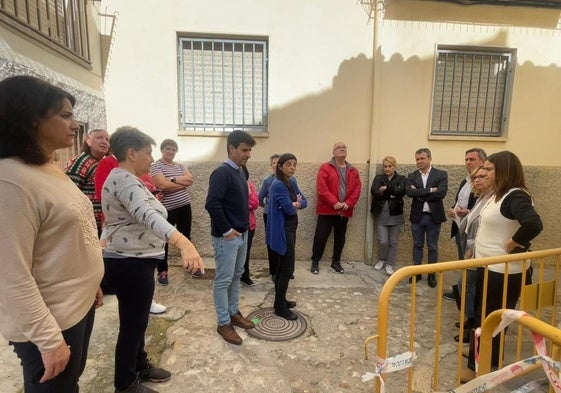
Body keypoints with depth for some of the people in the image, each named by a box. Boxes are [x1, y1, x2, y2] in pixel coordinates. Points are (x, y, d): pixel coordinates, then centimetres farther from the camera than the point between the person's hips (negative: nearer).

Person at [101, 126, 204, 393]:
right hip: (130, 264, -11)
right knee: (132, 325, 5)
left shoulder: (124, 178, 12)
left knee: (137, 320, 22)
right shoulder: (125, 180, -22)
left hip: (130, 261, 11)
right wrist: (184, 244, -54)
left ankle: (140, 366, 40)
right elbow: (148, 215, -41)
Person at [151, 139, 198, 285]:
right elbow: (164, 185, -20)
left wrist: (173, 179, -16)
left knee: (186, 236, 16)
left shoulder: (180, 166, 13)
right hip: (167, 209, -5)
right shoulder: (156, 166, -6)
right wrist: (183, 183, -10)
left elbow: (190, 178, -4)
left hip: (184, 207, 6)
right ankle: (162, 271, 17)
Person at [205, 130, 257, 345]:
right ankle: (223, 323, 18)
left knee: (237, 276, 19)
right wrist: (226, 230, -19)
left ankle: (233, 313, 34)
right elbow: (212, 204, -25)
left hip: (242, 234, 9)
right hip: (227, 237, -9)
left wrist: (244, 227, 12)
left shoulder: (239, 172, 11)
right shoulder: (222, 173, -17)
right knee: (223, 280, 4)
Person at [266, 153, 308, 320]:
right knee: (287, 268, -3)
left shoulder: (292, 182, 9)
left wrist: (296, 203, -13)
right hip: (282, 231, -9)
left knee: (282, 267, 17)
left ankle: (280, 301, 30)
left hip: (289, 229, 9)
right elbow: (289, 209, -23)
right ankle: (280, 307, 10)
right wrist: (296, 203, -3)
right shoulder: (278, 184, -19)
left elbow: (305, 202, 7)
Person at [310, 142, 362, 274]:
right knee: (320, 236, -1)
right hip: (327, 209, -4)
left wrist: (348, 203, -10)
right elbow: (322, 188, -12)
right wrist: (334, 202, -18)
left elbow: (357, 189, 4)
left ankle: (336, 261, 27)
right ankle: (315, 261, 13)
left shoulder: (353, 171, 10)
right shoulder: (325, 168, -3)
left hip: (345, 211, 4)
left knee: (340, 237, 12)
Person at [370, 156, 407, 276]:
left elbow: (400, 191, -17)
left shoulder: (401, 179, 4)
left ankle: (389, 264, 23)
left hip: (395, 215, 0)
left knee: (393, 242, 7)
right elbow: (374, 192, -12)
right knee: (382, 241, -1)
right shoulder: (378, 178, 6)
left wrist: (386, 188, -11)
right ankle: (381, 260, 25)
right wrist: (391, 194, -13)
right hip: (381, 215, 0)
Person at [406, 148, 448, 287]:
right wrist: (430, 190, -20)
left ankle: (432, 274, 21)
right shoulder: (412, 176, 3)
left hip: (433, 216, -2)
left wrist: (420, 195, -15)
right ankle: (417, 272, 24)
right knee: (417, 245, 12)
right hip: (417, 216, 2)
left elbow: (442, 192, -18)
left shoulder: (441, 174, -2)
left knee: (432, 247, 9)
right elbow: (409, 192, -14)